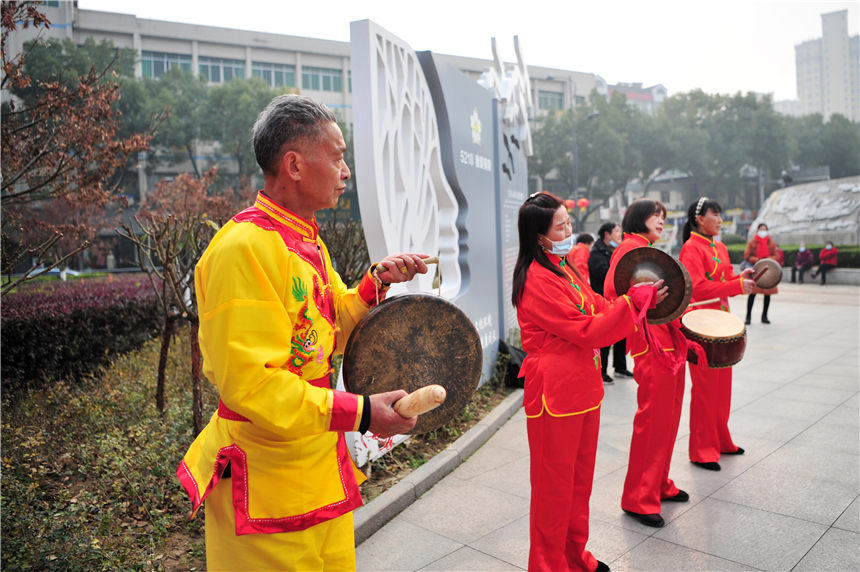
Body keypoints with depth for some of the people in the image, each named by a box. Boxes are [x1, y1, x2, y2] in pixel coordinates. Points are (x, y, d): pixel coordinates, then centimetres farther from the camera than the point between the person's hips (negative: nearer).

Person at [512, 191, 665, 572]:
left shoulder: (563, 269, 11)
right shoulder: (537, 281, -19)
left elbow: (597, 309, 11)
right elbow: (587, 331, -20)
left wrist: (641, 298, -3)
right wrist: (635, 301, -16)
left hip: (583, 389, 9)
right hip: (556, 395, -9)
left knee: (580, 480, 21)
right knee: (554, 486, 6)